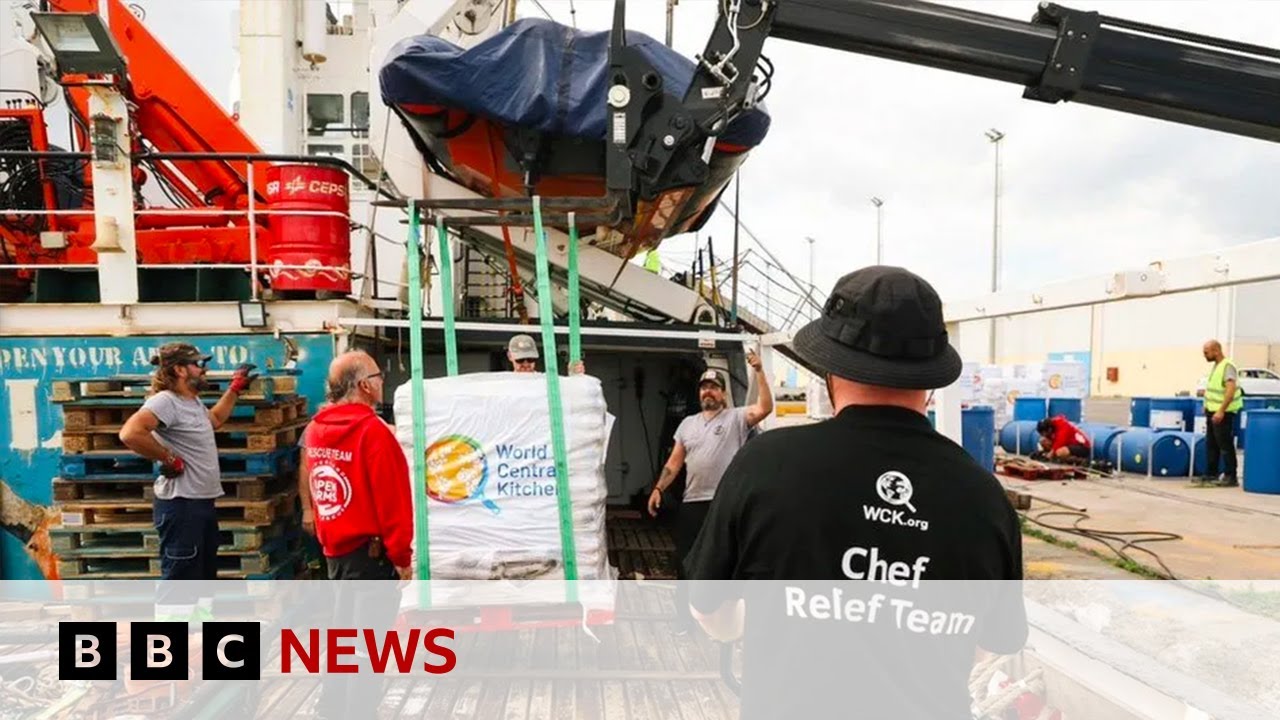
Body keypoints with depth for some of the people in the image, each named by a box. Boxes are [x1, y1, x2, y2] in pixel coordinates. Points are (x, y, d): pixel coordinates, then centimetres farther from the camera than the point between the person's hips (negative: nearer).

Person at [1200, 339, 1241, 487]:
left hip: (1223, 413, -9)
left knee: (1225, 445, -4)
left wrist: (1221, 411, -31)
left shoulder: (1227, 366, -17)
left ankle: (1230, 477, 2)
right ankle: (1211, 475, 22)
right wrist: (1208, 405, 21)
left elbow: (1231, 389, -27)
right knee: (1211, 444, 14)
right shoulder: (1216, 366, 11)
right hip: (1213, 412, 9)